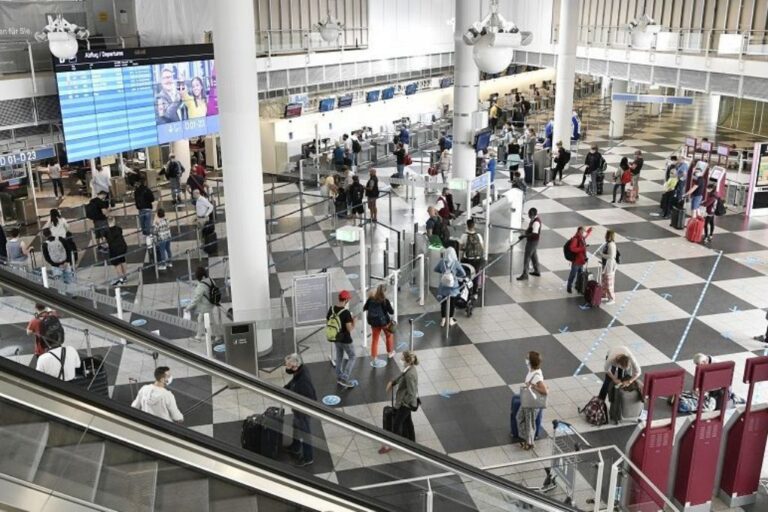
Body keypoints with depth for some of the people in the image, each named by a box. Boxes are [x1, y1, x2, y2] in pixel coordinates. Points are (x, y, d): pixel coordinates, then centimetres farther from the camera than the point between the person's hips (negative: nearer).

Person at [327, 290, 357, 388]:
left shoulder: (331, 309, -5)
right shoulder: (346, 312, -25)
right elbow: (350, 329, -24)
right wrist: (353, 321, -7)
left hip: (336, 338, 6)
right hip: (346, 340, -6)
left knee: (339, 358, 22)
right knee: (352, 357, 11)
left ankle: (339, 378, 31)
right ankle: (344, 379, 5)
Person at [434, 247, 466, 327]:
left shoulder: (441, 262, -11)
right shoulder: (456, 263, -17)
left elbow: (436, 270, 5)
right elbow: (463, 274, -15)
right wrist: (455, 274, 0)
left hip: (443, 286, 1)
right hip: (453, 287, -1)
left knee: (443, 302, 15)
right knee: (452, 302, 16)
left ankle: (443, 320, 21)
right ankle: (450, 320, 26)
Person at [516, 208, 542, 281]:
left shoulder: (536, 222, -27)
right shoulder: (534, 220, 3)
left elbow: (534, 234, -32)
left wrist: (524, 236, -31)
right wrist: (525, 233, 9)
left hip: (532, 241, -10)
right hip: (532, 241, 10)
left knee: (527, 257, -5)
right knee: (533, 255, 22)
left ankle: (525, 274, 0)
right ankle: (537, 271, 36)